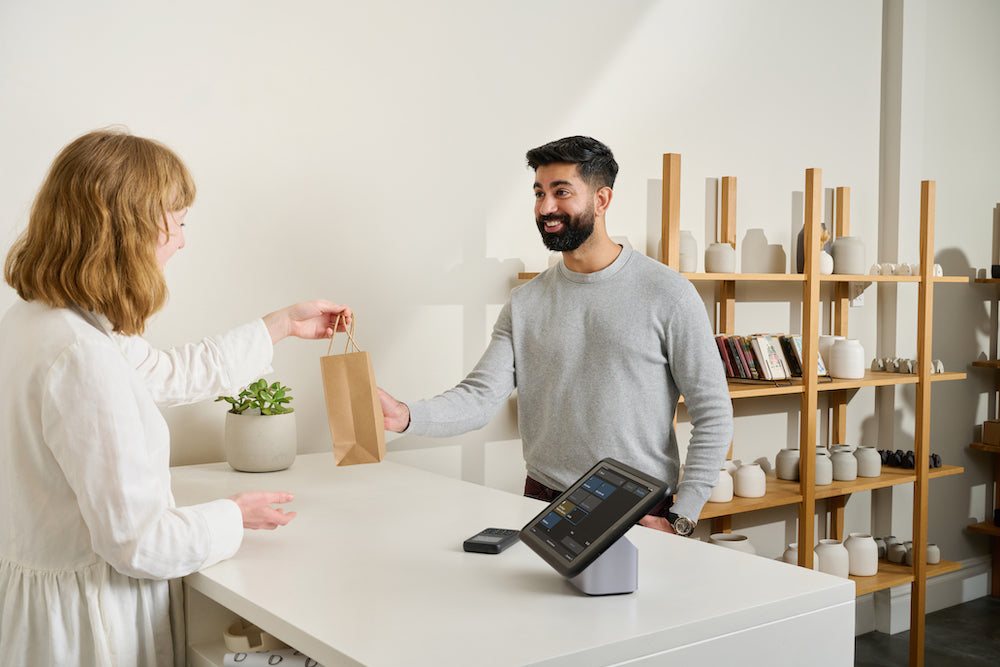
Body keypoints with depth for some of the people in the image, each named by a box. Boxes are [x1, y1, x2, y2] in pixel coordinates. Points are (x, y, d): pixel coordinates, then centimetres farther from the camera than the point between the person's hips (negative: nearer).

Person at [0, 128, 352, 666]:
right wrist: (234, 515, -8)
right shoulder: (83, 358, -30)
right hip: (86, 622, -9)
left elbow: (173, 373, 15)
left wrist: (284, 324, 23)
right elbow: (138, 542, -27)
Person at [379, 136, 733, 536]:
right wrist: (407, 417, -23)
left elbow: (712, 415, -4)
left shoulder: (666, 293, -6)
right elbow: (481, 396, -4)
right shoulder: (525, 303, 5)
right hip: (543, 503, 3)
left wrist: (680, 519, -9)